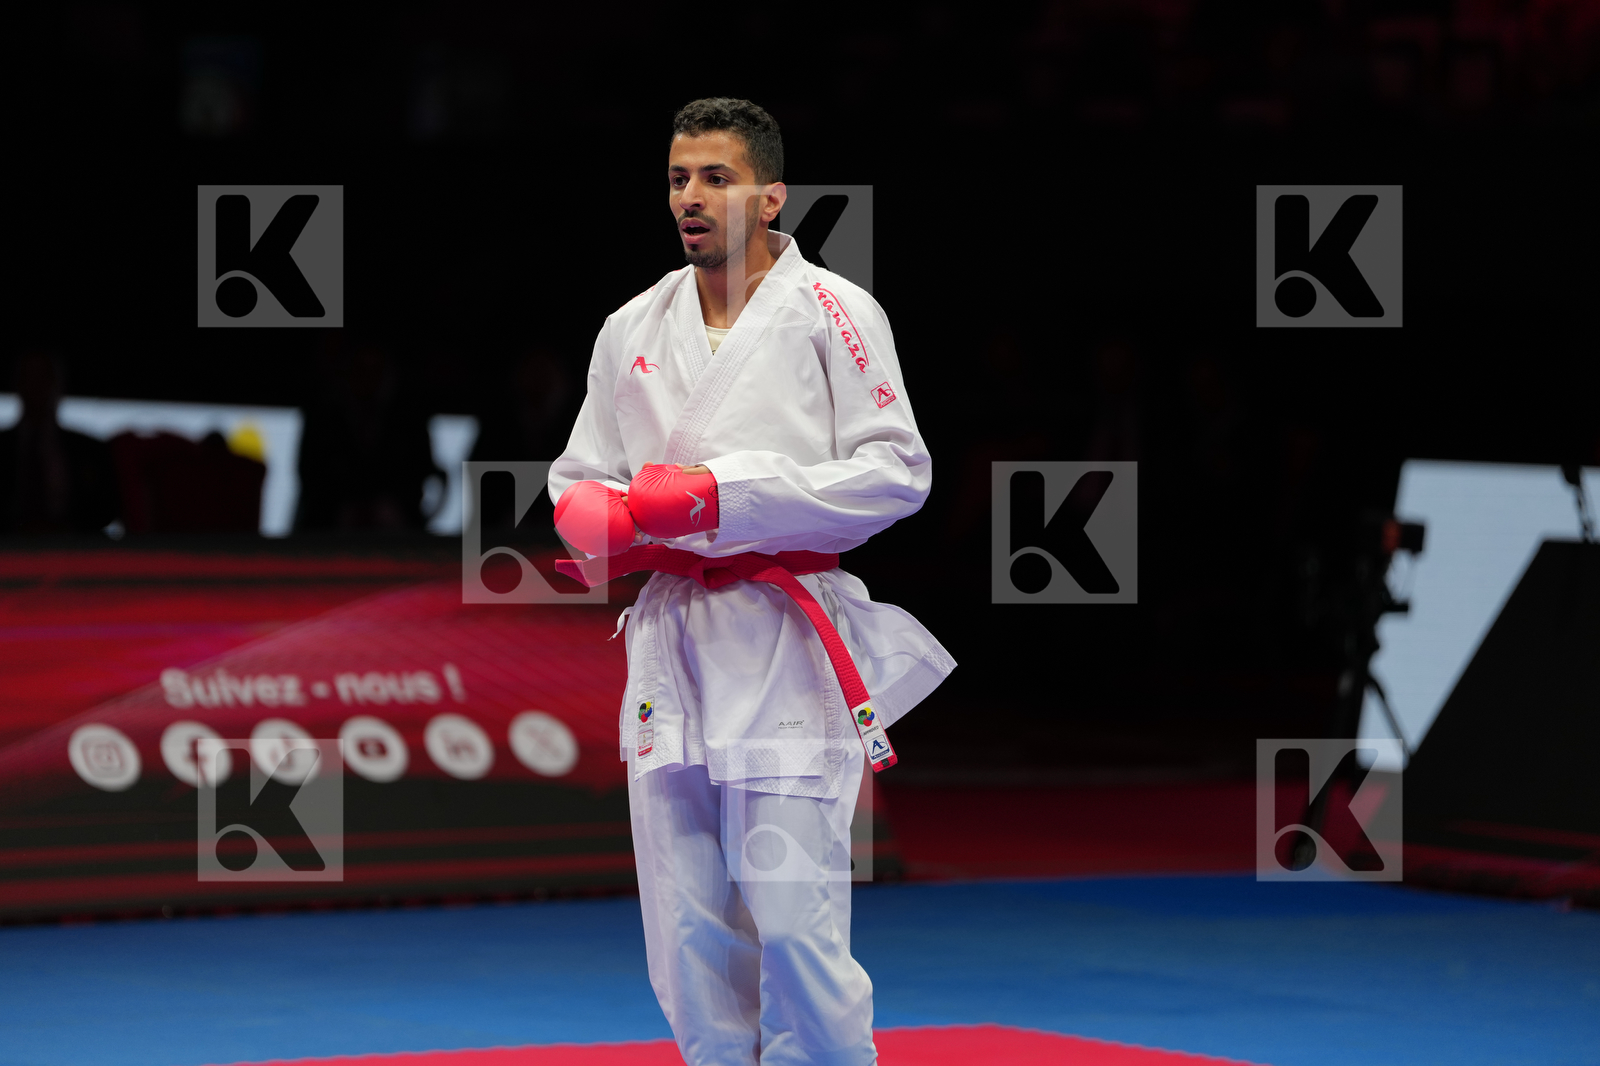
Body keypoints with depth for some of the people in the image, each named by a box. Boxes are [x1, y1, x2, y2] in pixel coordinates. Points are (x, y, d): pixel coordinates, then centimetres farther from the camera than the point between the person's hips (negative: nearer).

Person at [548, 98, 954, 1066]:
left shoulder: (829, 312, -3)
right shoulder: (634, 329, 13)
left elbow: (895, 473, -10)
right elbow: (581, 476, 18)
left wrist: (721, 494, -16)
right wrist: (603, 522, -7)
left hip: (785, 648, -5)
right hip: (671, 639, 5)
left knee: (796, 925, -11)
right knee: (690, 931, 7)